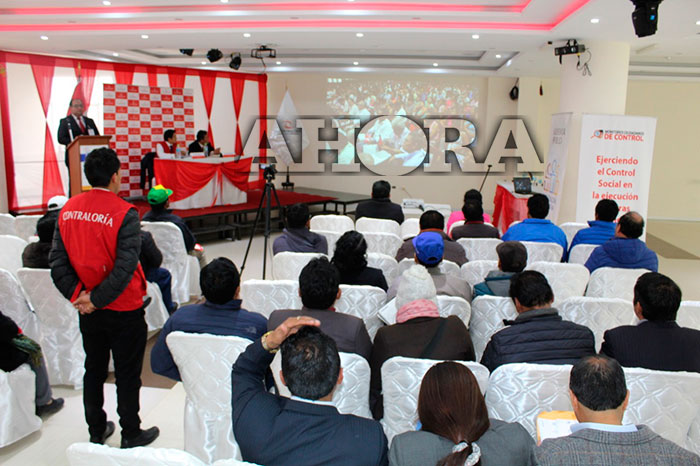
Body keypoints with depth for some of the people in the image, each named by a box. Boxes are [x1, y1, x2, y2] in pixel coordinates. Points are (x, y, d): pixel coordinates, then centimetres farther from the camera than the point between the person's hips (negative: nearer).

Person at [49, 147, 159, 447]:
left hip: (88, 310, 6)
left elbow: (56, 260, -3)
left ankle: (97, 431, 35)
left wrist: (77, 294, -5)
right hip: (124, 310, -5)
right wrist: (97, 300, -15)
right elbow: (125, 267, -24)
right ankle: (131, 435, 25)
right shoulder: (125, 214, -19)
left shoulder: (69, 209, -2)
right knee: (127, 375, 10)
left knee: (93, 370, 20)